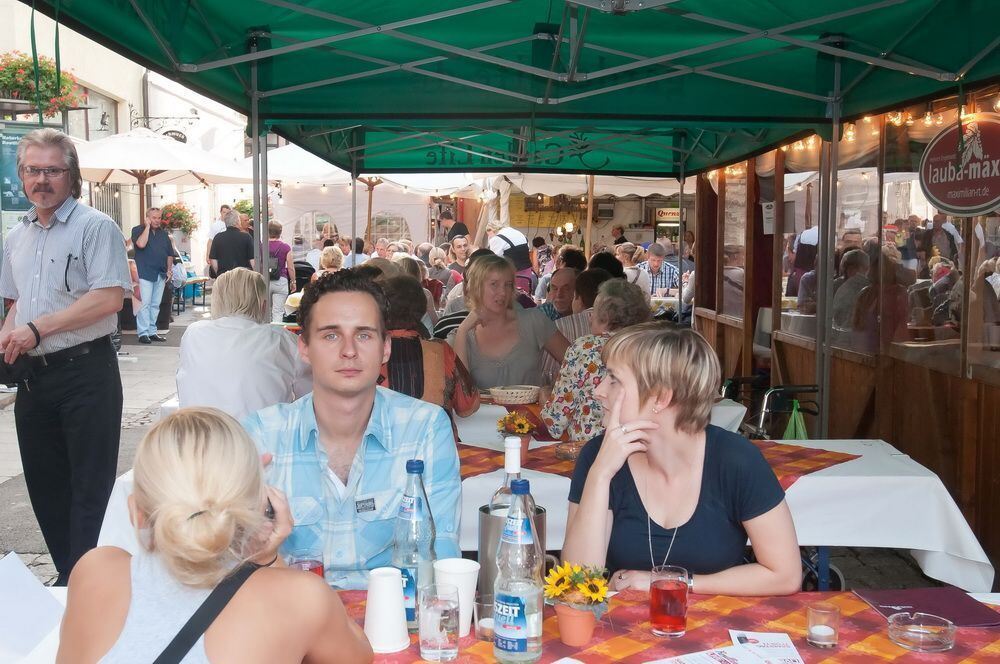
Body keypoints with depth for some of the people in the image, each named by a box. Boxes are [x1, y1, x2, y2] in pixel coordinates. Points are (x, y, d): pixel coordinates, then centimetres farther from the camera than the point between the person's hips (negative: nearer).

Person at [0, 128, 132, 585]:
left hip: (85, 371, -7)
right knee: (44, 483, 14)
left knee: (90, 488, -1)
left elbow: (109, 298, -18)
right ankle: (68, 577, 27)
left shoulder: (95, 227, -8)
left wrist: (37, 329, -18)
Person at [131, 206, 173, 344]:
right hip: (145, 274, -5)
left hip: (160, 275, 5)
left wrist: (169, 270, 9)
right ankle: (143, 333, -7)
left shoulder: (164, 233, 15)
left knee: (155, 305, 8)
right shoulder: (138, 230, 0)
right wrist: (147, 226, -13)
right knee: (145, 304, -9)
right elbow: (141, 244, -21)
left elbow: (170, 254, 18)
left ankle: (152, 331, 14)